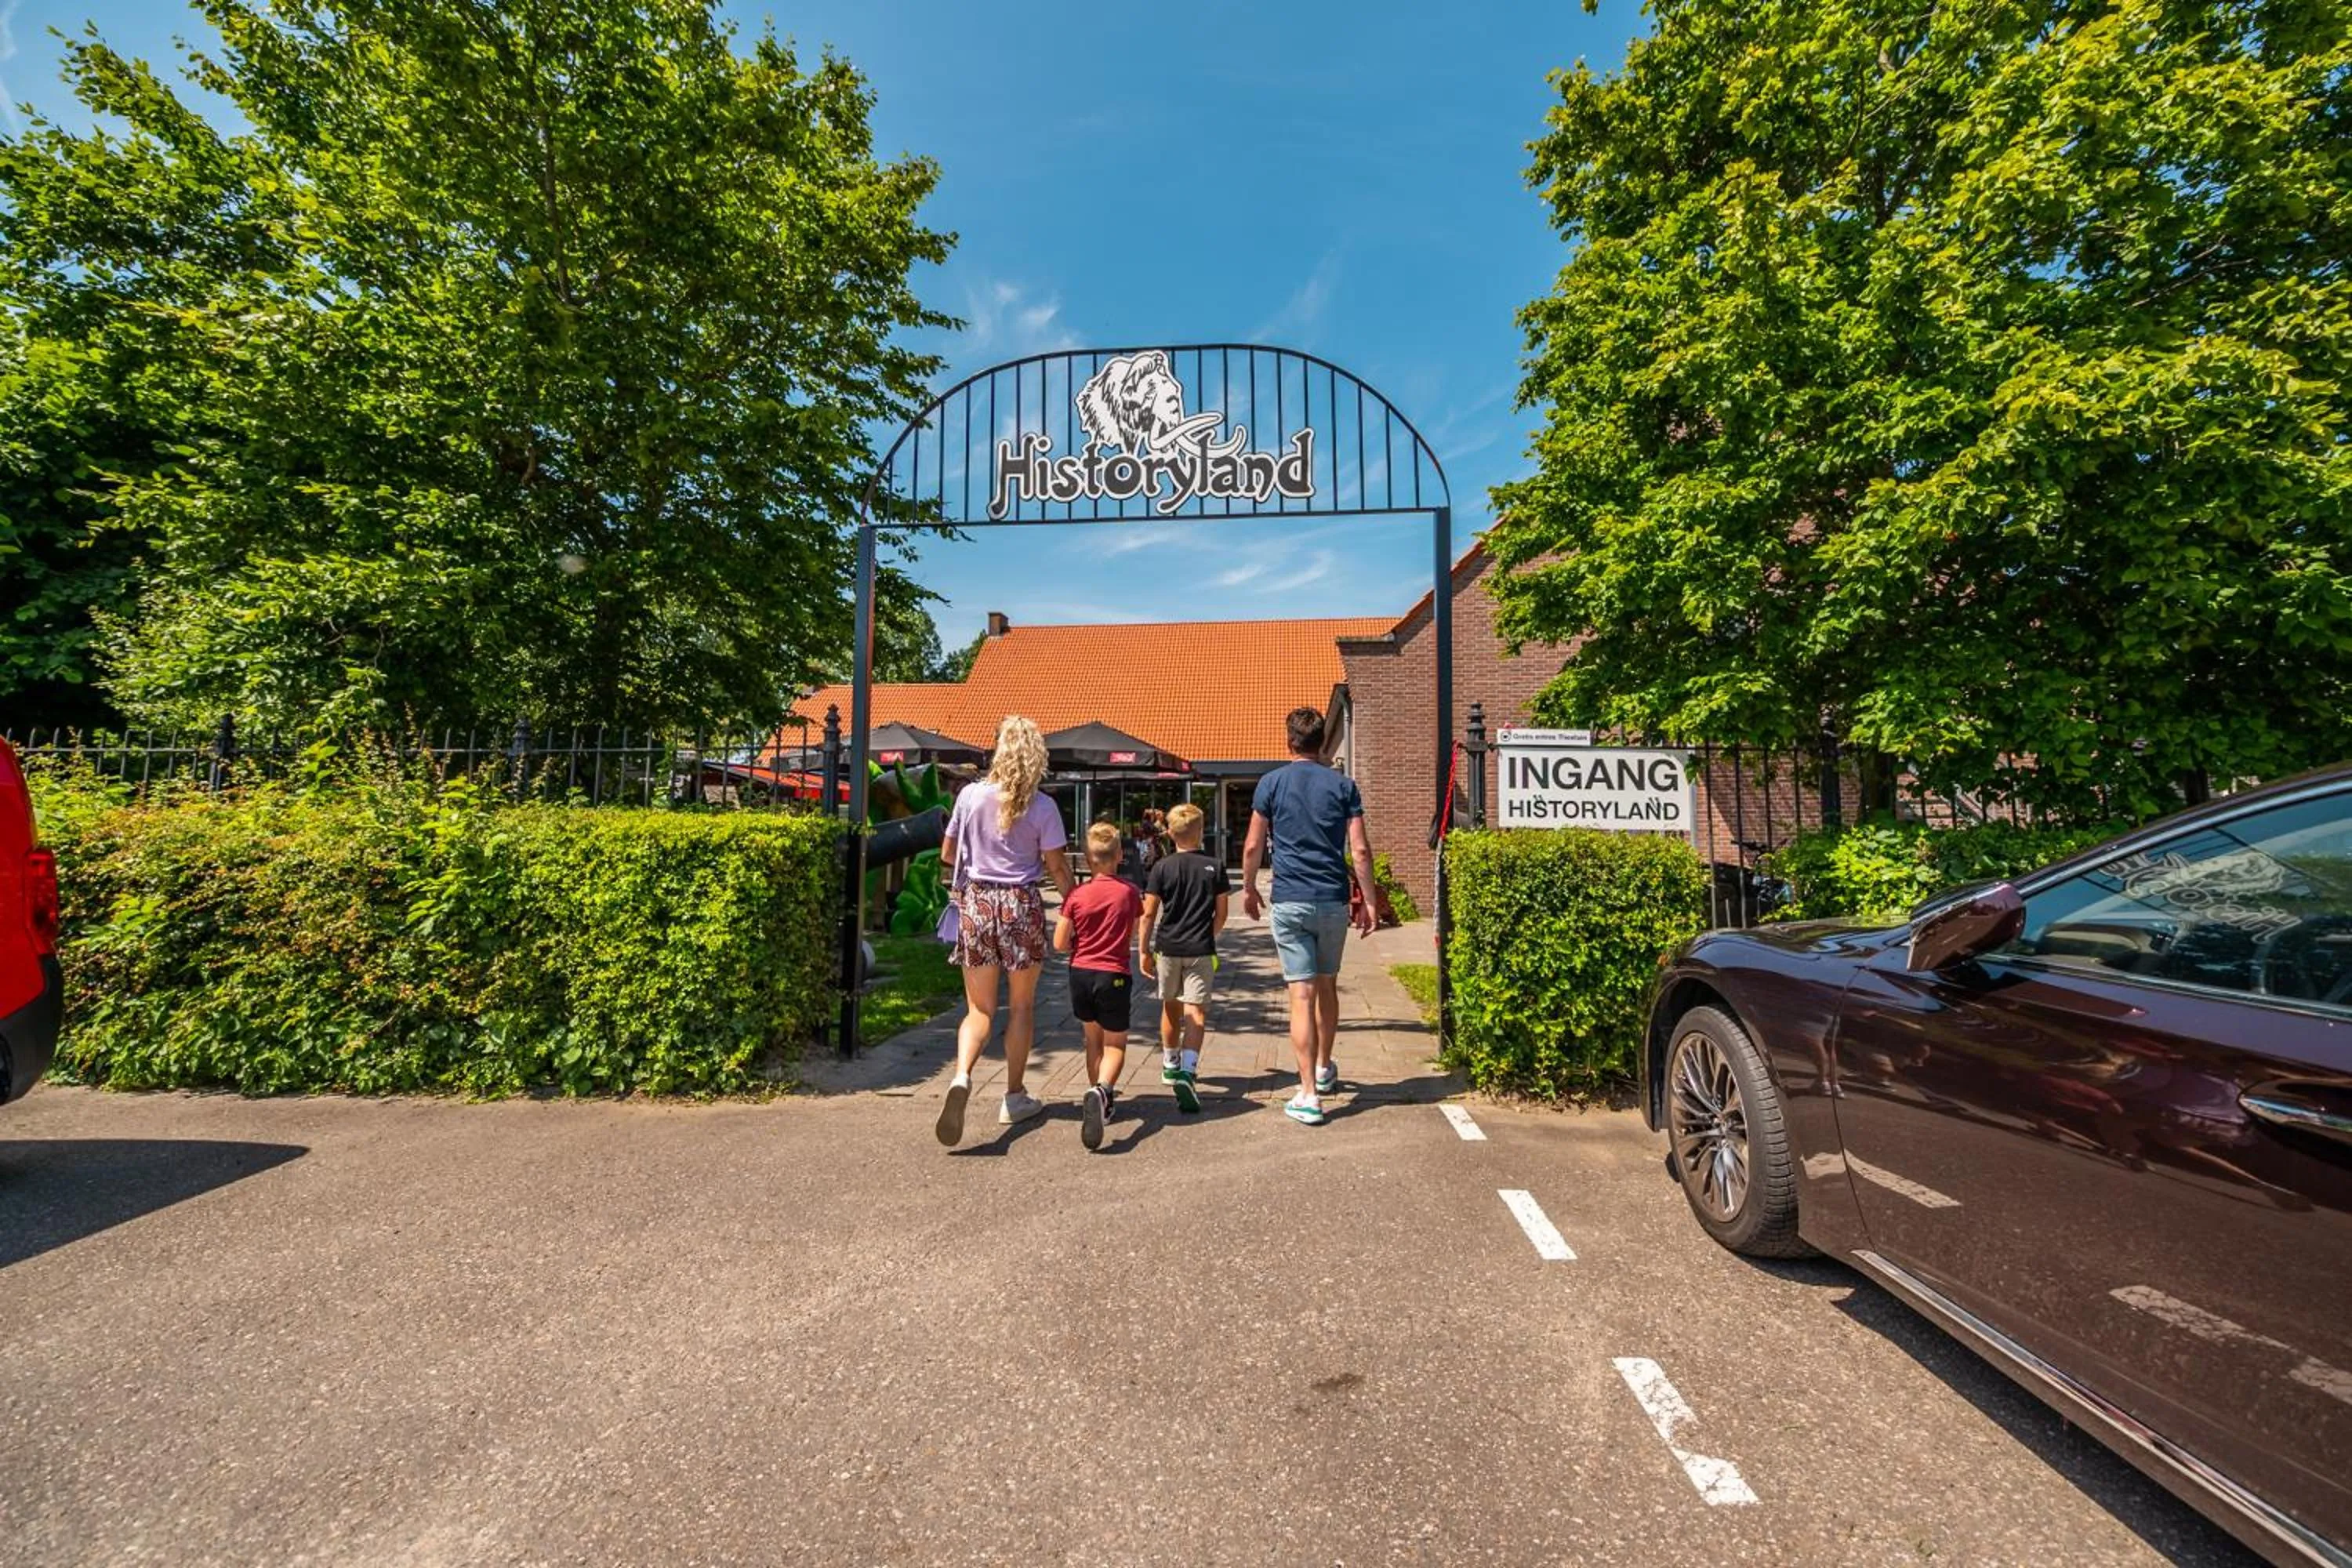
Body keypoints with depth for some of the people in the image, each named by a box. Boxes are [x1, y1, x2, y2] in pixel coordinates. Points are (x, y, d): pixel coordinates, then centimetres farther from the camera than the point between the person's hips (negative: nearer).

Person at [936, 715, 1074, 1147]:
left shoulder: (971, 795, -1)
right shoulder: (1043, 806, -7)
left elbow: (947, 855, 8)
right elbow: (1057, 868, -6)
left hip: (976, 902, 2)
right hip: (1021, 904, -1)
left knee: (980, 1009, 9)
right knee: (1022, 1005, 13)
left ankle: (961, 1077, -17)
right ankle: (1014, 1098, 22)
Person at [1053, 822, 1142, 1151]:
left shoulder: (1077, 896, -4)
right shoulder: (1129, 892, -4)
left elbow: (1059, 943, -4)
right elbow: (1132, 936, 8)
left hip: (1081, 973, 2)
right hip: (1114, 976, -2)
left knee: (1093, 1039, 21)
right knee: (1115, 1045, 7)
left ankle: (1102, 1099, 30)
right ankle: (1102, 1090, -21)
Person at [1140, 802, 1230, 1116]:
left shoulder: (1162, 868, -3)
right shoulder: (1214, 868, -1)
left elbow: (1148, 914, -4)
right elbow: (1221, 915, 3)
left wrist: (1144, 950, 4)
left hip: (1167, 948, 1)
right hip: (1201, 950, -1)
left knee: (1171, 1007, 18)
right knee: (1196, 1011, -3)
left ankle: (1170, 1065, 35)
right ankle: (1188, 1070, -20)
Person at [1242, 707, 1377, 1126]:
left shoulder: (1272, 783, 0)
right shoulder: (1343, 785, 2)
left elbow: (1253, 846, 0)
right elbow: (1360, 850, -3)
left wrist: (1249, 889, 14)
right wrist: (1368, 901, 5)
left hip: (1289, 902, -2)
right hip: (1333, 901, 2)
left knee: (1302, 995, -2)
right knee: (1327, 987, 20)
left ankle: (1309, 1096, -2)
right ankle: (1324, 1069, 38)